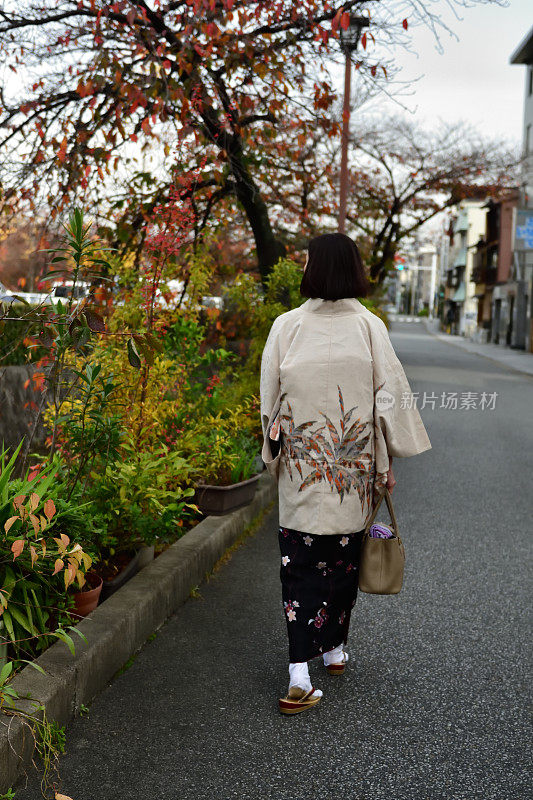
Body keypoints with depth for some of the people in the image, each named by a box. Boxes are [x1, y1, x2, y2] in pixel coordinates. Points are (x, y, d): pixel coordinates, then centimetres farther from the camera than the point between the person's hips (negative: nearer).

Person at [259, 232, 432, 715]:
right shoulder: (369, 326, -6)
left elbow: (270, 399, 2)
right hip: (354, 467, 1)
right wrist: (388, 462, 5)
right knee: (344, 558, 18)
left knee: (301, 565, 2)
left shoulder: (287, 326, -6)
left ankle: (300, 675, -5)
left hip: (301, 466, -1)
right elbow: (391, 395, -4)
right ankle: (335, 649, 35)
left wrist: (273, 456, 16)